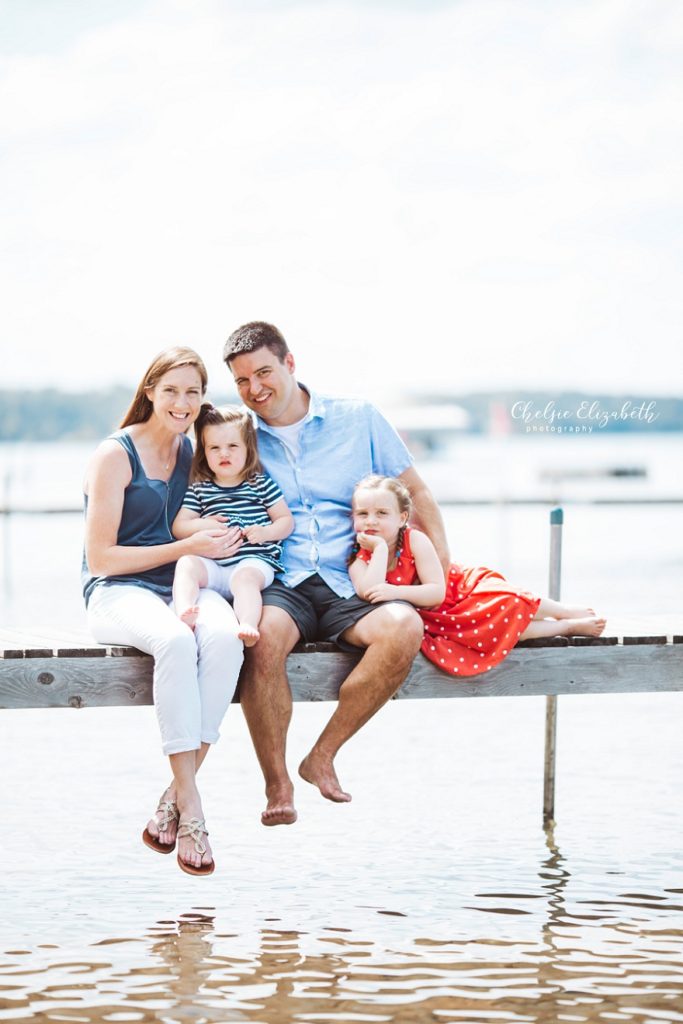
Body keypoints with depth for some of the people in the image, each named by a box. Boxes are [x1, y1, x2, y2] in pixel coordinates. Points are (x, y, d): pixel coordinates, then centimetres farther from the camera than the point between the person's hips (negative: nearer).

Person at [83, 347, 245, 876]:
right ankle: (191, 808, -36)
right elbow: (101, 559, -8)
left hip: (185, 586, 5)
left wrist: (219, 540, 5)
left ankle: (175, 798, -28)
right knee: (175, 641, -39)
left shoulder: (193, 451, 14)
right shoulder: (116, 455, -4)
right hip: (118, 591, -5)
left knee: (225, 635, -33)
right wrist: (187, 548, -12)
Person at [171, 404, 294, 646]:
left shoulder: (261, 484, 11)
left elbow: (286, 521, 11)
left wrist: (265, 532, -10)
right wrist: (200, 525, -8)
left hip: (253, 560, -3)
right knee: (186, 563, -26)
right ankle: (184, 613, -49)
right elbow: (178, 527, 13)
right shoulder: (198, 490, 16)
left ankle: (247, 626, -56)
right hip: (212, 563, 3)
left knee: (245, 577, -35)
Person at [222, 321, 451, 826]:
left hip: (349, 586, 1)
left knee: (405, 627, -32)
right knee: (265, 634, -38)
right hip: (277, 587, -1)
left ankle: (323, 755, -16)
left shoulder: (357, 419, 10)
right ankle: (277, 782, -20)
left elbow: (415, 492, 16)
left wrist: (445, 570, 7)